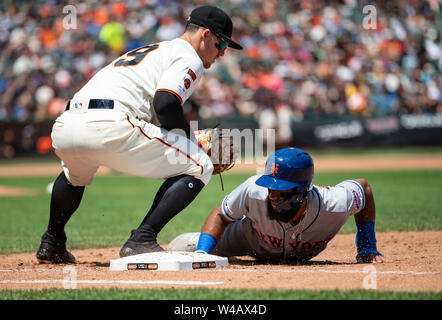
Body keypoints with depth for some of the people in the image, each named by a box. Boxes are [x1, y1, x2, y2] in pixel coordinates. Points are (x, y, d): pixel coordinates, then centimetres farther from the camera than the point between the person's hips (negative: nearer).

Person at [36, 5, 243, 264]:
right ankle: (142, 241, -7)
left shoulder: (149, 50, 35)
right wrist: (189, 137, 7)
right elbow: (165, 103, -10)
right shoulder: (189, 58, 8)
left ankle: (52, 243, 39)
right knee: (198, 167, 1)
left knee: (77, 172, 44)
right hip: (107, 126, -9)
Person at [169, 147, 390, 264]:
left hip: (300, 257, 1)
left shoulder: (334, 205, -43)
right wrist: (201, 254, -38)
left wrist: (367, 248, -16)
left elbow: (363, 187, -20)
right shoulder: (254, 191, -43)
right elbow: (220, 215, -23)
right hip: (253, 239, -1)